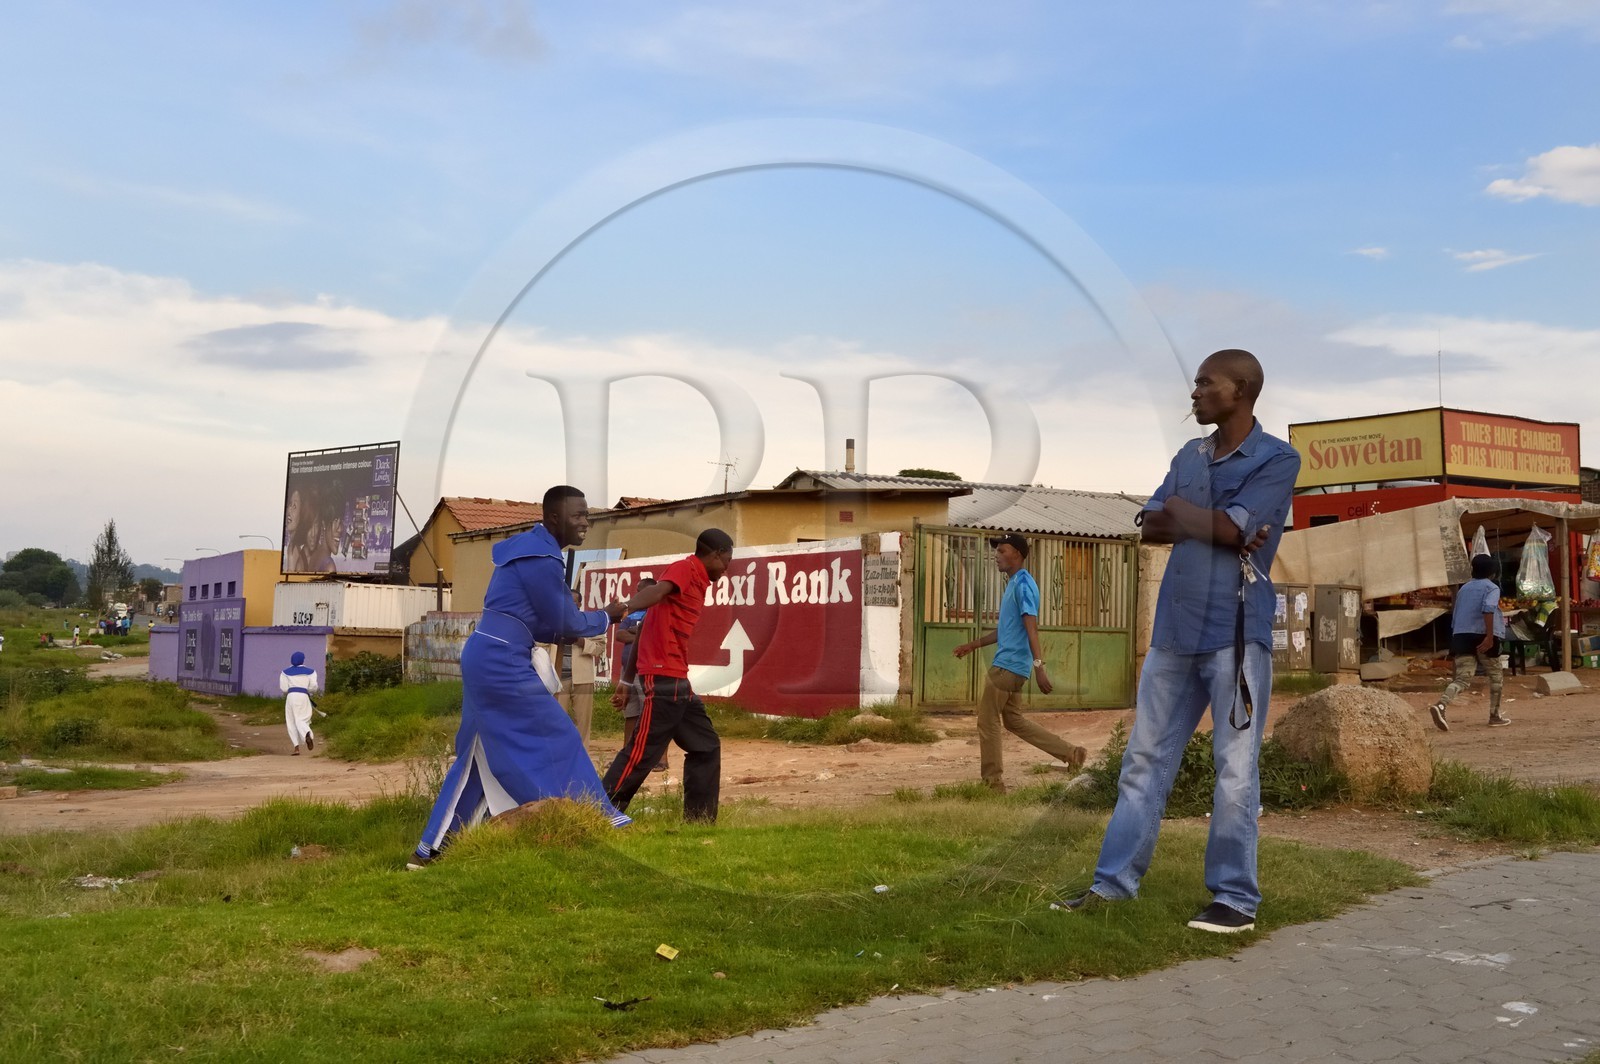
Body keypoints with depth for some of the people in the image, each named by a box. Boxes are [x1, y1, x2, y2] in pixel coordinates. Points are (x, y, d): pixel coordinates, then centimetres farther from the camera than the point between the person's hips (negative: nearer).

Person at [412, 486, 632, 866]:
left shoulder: (529, 547, 16)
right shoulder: (542, 558, -16)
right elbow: (564, 623, -9)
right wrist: (606, 617, 6)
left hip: (485, 658, 10)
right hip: (502, 664, -10)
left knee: (479, 756, 16)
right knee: (555, 741, -2)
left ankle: (431, 849, 20)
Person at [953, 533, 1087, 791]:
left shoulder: (1023, 584, -13)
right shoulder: (1013, 584, 18)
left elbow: (1031, 627, -23)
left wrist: (1038, 666, -30)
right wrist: (974, 645, 27)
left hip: (1008, 666, -10)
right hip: (1008, 665, 10)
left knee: (987, 721, -3)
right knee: (1014, 721, 14)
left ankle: (993, 784, 3)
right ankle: (1072, 753, 16)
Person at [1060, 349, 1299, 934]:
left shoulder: (1277, 458, -5)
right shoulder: (1189, 455, 15)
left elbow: (1229, 528, -16)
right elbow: (1151, 527, 6)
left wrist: (1179, 510, 1)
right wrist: (1213, 525, -10)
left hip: (1236, 632, -6)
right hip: (1175, 627, 6)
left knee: (1235, 768, 0)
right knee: (1145, 759, 8)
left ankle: (1236, 896, 9)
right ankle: (1114, 881, 14)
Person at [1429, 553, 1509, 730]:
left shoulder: (1463, 588, 21)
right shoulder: (1491, 588, 2)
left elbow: (1455, 617, 25)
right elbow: (1488, 609, -18)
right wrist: (1490, 636, -25)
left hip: (1460, 636, 5)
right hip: (1482, 636, -5)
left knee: (1462, 678, -5)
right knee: (1495, 674, 17)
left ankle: (1440, 705, -31)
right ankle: (1495, 715, 22)